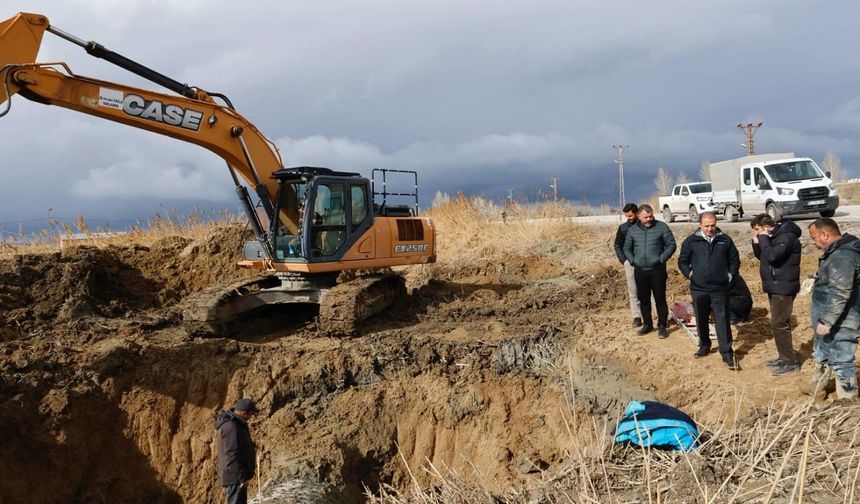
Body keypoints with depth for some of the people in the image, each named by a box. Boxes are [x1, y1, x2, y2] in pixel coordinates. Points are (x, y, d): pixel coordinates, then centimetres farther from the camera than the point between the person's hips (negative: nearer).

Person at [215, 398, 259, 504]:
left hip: (236, 476, 11)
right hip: (235, 477, -11)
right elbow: (232, 455, -27)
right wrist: (242, 477, -24)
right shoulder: (231, 427, -24)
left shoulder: (235, 423, 11)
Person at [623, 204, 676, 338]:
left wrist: (661, 259, -11)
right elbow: (627, 248, 15)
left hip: (657, 270, -3)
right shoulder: (632, 230, 6)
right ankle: (647, 324, 25)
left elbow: (671, 245, -2)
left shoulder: (662, 227, -4)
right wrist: (632, 261, 1)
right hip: (640, 271, 3)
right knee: (643, 299, 12)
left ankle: (662, 326, 11)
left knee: (660, 299, 1)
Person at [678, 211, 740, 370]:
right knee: (701, 320, 13)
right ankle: (704, 346, 32)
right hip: (698, 289, 1)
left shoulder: (725, 240, 5)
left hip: (720, 289, -1)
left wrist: (730, 275, 4)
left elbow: (735, 260, 14)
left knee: (722, 321, -4)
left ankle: (727, 354, 0)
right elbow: (682, 262, 8)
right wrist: (690, 275, -2)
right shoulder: (691, 241, 2)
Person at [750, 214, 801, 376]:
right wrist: (757, 243, 1)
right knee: (778, 323, 15)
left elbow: (772, 256, -31)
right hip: (775, 286, 10)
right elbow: (762, 256, 18)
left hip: (783, 288, -10)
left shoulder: (787, 237, -19)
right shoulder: (773, 237, 11)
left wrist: (763, 239, -18)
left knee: (779, 324, -9)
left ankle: (790, 362, -2)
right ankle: (784, 357, 25)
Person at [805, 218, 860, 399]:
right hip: (828, 319, 11)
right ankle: (818, 386, 43)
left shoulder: (842, 257, -26)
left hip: (840, 324, -11)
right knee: (821, 353, 26)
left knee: (840, 361, -1)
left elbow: (840, 294, -30)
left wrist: (826, 322, -28)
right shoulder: (837, 251, 8)